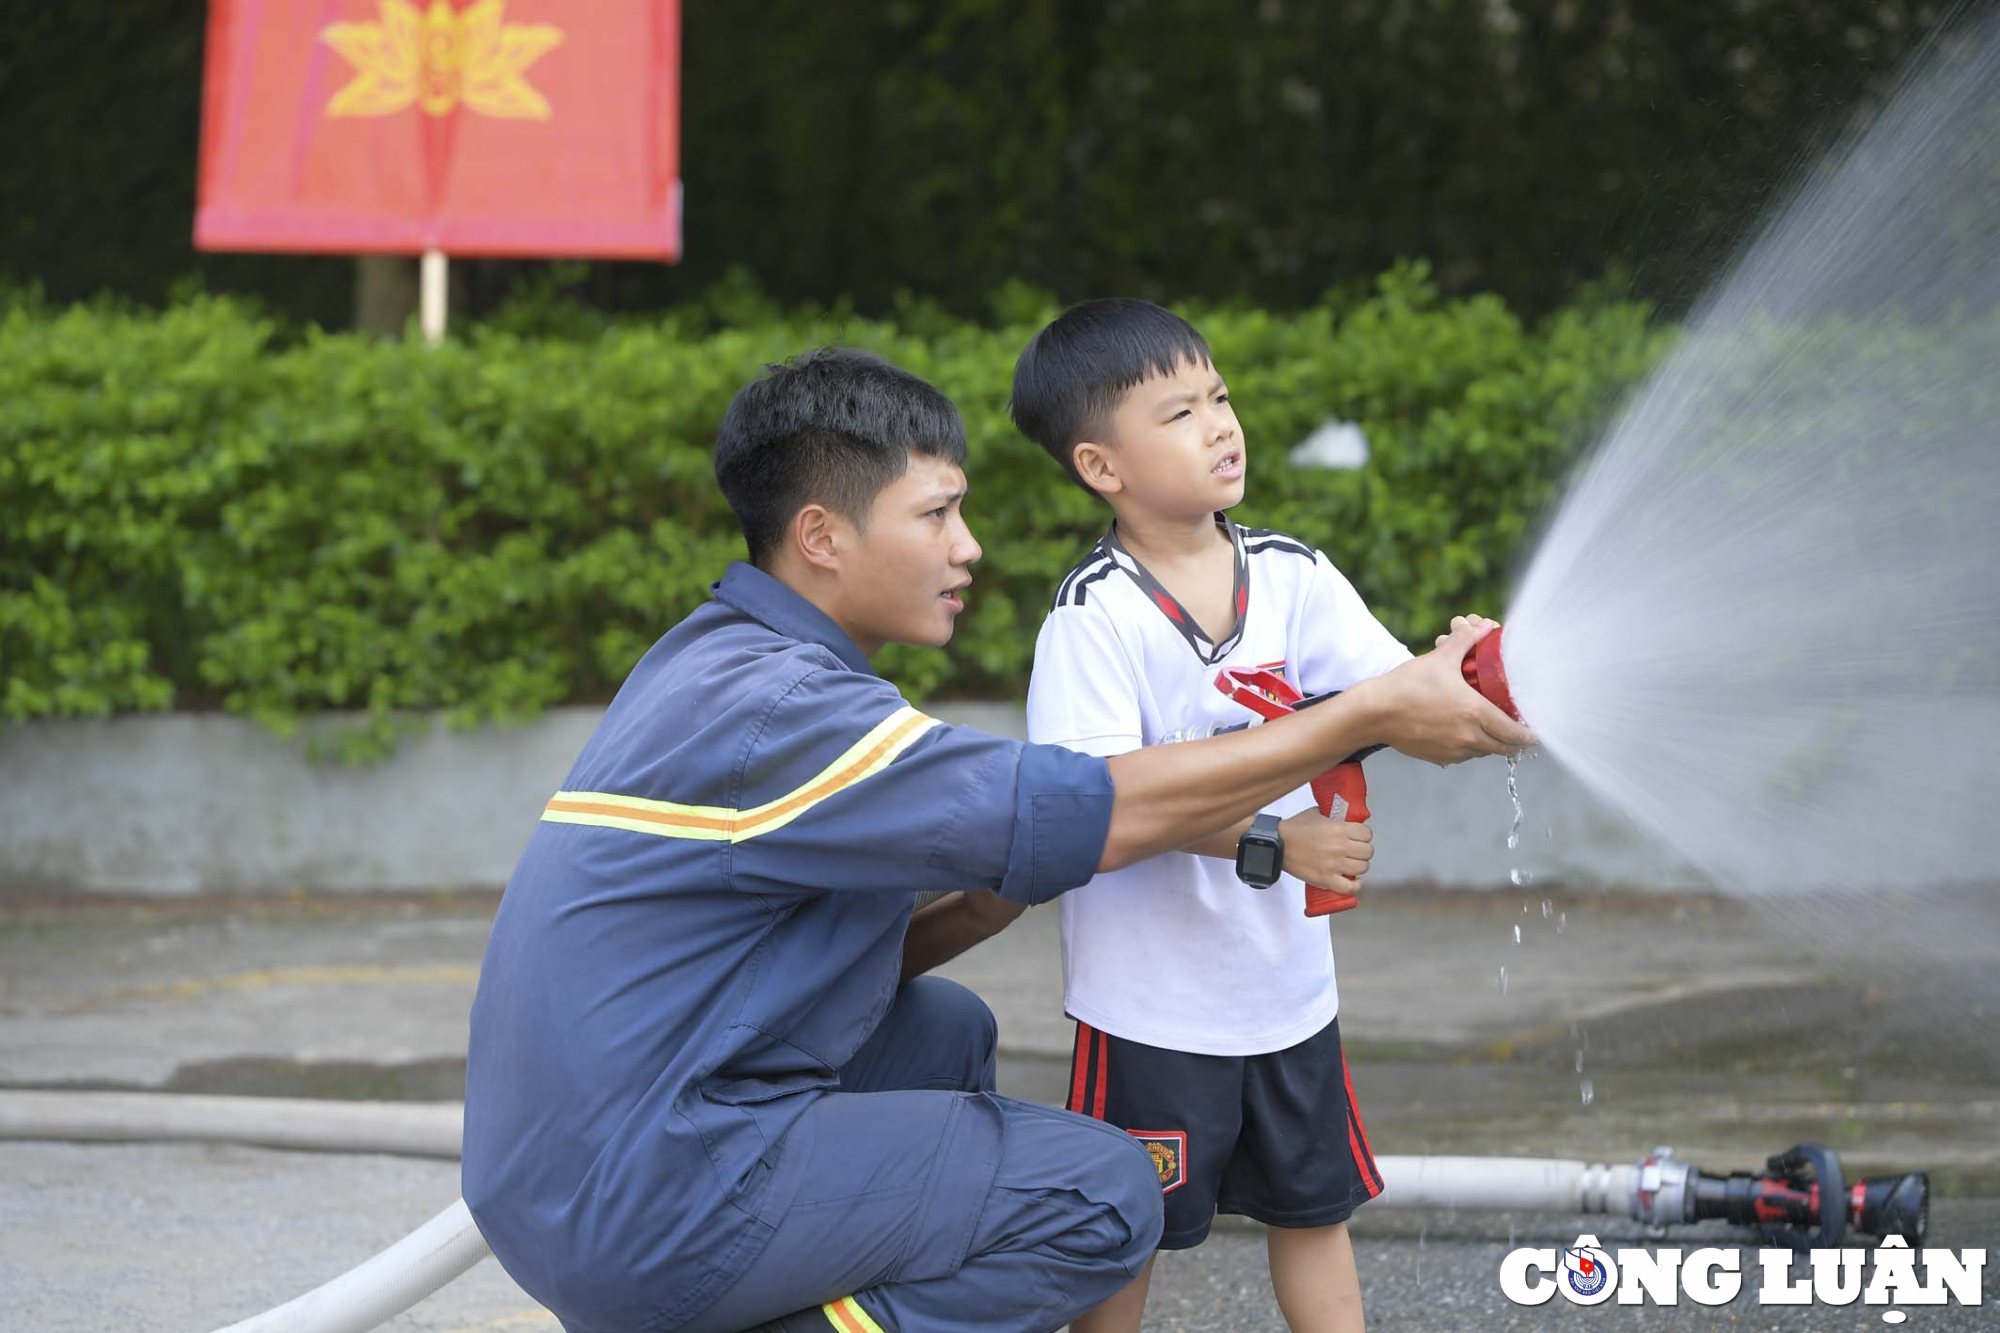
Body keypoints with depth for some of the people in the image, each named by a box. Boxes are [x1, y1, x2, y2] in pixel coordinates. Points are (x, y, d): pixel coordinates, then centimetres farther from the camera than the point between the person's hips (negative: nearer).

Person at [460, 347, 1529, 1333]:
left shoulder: (715, 665, 15)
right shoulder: (771, 707, -18)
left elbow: (827, 963, 18)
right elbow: (1105, 813, -19)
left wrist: (975, 910, 1)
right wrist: (1374, 715, -14)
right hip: (634, 1220, -10)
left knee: (947, 1030, 26)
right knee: (1104, 1194, -8)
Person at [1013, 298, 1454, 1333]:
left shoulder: (1293, 577, 0)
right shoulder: (1094, 616, -16)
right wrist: (1273, 841, -32)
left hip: (1285, 972, 5)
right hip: (1152, 998, -5)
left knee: (1313, 1206, 16)